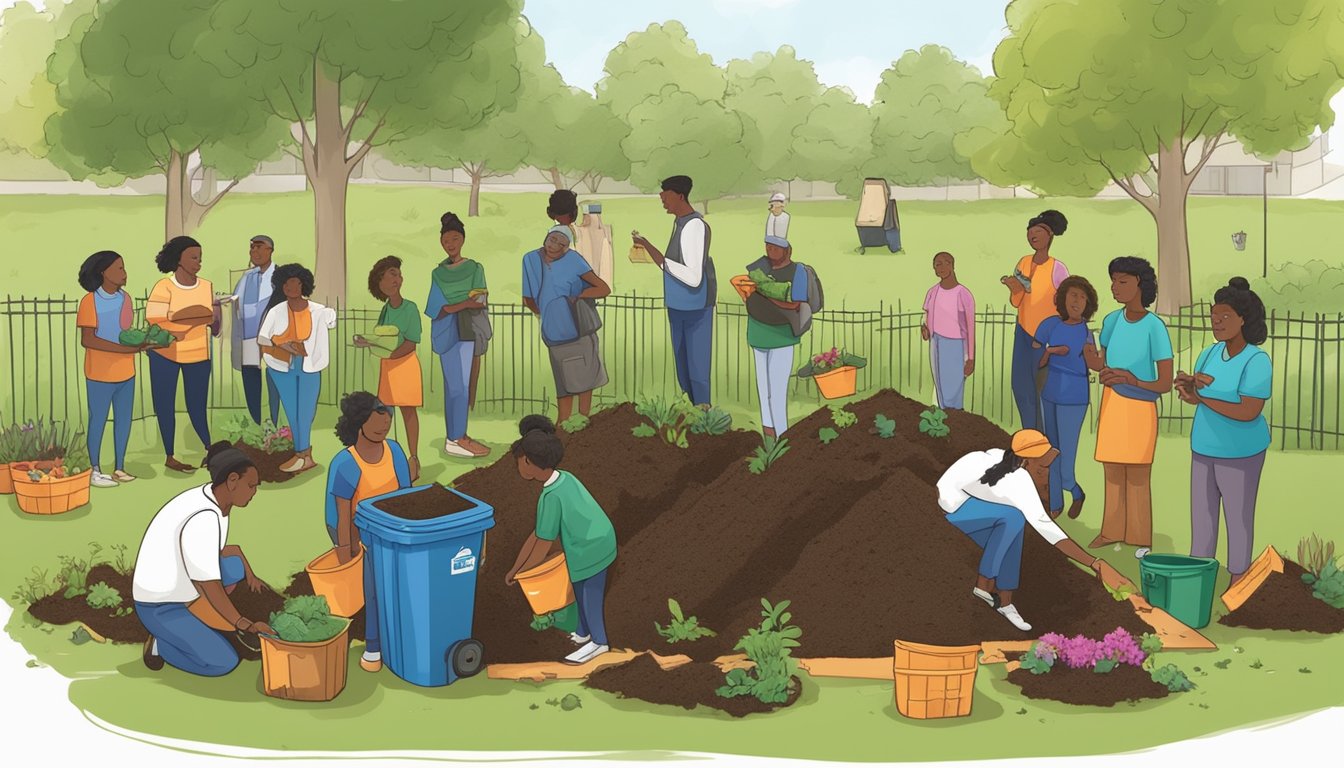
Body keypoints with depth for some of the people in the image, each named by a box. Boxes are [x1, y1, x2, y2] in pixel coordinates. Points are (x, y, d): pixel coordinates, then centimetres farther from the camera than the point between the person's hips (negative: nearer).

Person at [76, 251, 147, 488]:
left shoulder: (125, 298, 5)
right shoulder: (90, 301, -15)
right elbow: (87, 340, -19)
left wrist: (141, 341, -6)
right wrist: (125, 349, -24)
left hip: (126, 373, 6)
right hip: (100, 375, -6)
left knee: (124, 419, 12)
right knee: (98, 421, 5)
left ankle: (120, 468, 24)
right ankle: (95, 472, 16)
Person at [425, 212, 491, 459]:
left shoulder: (475, 268, 8)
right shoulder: (438, 273, 4)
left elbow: (480, 303, -1)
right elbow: (436, 309, -4)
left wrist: (451, 306, -17)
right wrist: (465, 303, -18)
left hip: (466, 332, 3)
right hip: (447, 334, -3)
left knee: (455, 385, 6)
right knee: (458, 386, -6)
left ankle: (456, 435, 11)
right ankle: (456, 440, -3)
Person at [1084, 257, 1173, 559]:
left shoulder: (1155, 327, -18)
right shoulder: (1113, 321, -1)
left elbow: (1165, 384, -15)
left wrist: (1134, 381, -31)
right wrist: (1092, 359, -15)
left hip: (1139, 409, -5)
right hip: (1111, 405, 5)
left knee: (1138, 477, 4)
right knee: (1113, 472, 15)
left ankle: (1141, 536, 16)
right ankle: (1113, 530, 28)